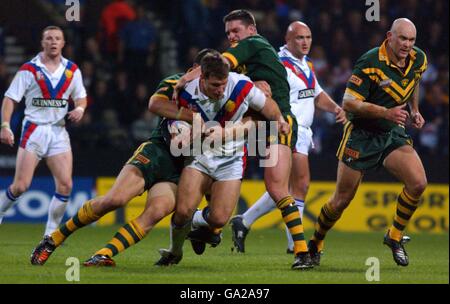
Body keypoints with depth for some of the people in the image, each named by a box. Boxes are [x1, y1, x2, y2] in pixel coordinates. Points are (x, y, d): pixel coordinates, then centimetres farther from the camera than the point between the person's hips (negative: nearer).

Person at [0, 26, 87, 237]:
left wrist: (79, 109, -5)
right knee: (21, 186, -11)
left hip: (59, 131, 4)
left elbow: (81, 97, 18)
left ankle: (51, 233, 5)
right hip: (34, 130, -3)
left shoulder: (72, 70, 8)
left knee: (65, 185, -7)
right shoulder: (29, 69, -3)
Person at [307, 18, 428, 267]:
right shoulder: (371, 63, -22)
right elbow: (348, 103, -24)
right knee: (342, 199, 2)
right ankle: (315, 244, 27)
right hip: (361, 135, -5)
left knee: (418, 183, -18)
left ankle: (395, 236, 2)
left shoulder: (418, 59, -3)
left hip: (394, 134, 5)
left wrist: (414, 110, 11)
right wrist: (386, 112, -32)